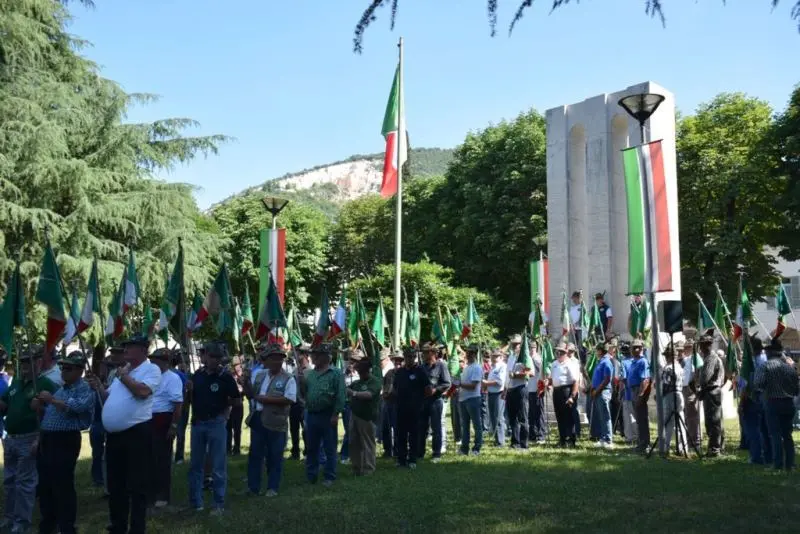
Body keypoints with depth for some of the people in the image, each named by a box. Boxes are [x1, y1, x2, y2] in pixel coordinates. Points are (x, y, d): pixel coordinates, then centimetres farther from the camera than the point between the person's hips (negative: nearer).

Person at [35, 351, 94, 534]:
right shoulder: (60, 389, 19)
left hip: (65, 441, -9)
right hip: (47, 440, 9)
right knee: (45, 486, 16)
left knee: (63, 487, -5)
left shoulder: (85, 389, -9)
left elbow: (78, 406, -30)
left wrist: (51, 399, -22)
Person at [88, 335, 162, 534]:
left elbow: (143, 391, -24)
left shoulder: (151, 369, -6)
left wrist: (124, 376, -10)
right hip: (114, 434, 8)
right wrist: (98, 387, 5)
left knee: (137, 486, -1)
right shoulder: (121, 372, 18)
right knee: (115, 484, 16)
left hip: (137, 433, -8)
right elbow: (109, 399, 24)